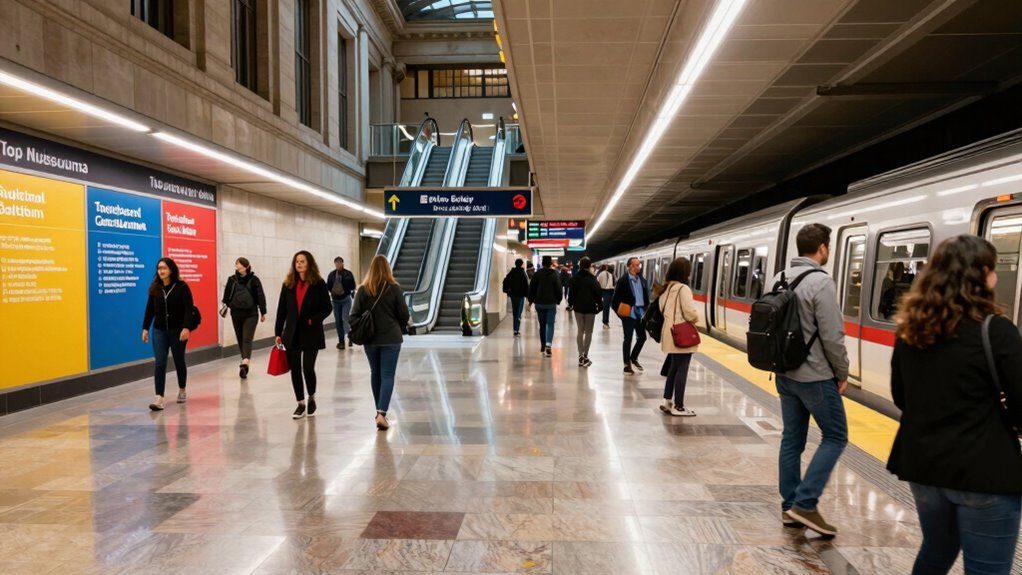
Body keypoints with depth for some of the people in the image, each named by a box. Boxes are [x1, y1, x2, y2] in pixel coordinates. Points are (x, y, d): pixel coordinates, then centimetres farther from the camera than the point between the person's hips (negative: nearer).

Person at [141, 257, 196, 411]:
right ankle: (159, 398, -8)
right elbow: (150, 309, 8)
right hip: (159, 330, 2)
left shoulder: (181, 287, -8)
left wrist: (186, 328, -22)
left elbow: (189, 309, -12)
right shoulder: (155, 288, 3)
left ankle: (182, 391, 32)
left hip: (177, 330, -2)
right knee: (160, 363, -6)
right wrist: (145, 328, 5)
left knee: (179, 361, 12)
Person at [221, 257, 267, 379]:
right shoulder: (232, 279, 2)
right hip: (236, 313, 2)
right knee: (240, 339, 1)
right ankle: (245, 362, 0)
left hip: (251, 314, -2)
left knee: (247, 339, -3)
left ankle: (245, 363, -5)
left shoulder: (254, 280, -4)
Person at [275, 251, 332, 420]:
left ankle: (312, 398, 23)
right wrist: (278, 332, 4)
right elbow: (282, 310, 7)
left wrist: (314, 320, -17)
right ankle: (301, 404, 18)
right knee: (295, 369, 5)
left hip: (311, 334, -3)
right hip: (292, 334, 3)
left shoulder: (318, 284, -3)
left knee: (308, 368, -4)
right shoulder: (288, 284, 6)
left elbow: (327, 308, -2)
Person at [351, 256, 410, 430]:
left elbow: (354, 314, -3)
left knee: (375, 374, 17)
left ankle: (379, 410, 28)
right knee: (388, 375, -1)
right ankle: (382, 414, -13)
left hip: (370, 339, 3)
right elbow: (404, 315, -5)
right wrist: (398, 329, 14)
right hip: (391, 338, -2)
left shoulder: (363, 290, -4)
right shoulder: (394, 289, -8)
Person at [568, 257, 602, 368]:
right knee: (588, 332, 5)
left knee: (580, 331, 11)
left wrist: (570, 303, 12)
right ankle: (585, 356, 1)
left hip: (578, 308, 3)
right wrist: (600, 305, -1)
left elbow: (571, 292, 0)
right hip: (590, 308, -3)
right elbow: (598, 293, -10)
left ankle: (581, 355, 4)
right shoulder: (592, 279, -10)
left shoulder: (575, 278, -1)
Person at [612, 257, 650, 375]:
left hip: (640, 313, 6)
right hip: (629, 314, -6)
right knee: (628, 339, 1)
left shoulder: (642, 280, 9)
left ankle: (633, 358, 34)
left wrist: (646, 310, 4)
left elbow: (646, 296, 13)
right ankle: (627, 365, 12)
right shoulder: (623, 280, -10)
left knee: (642, 337, 12)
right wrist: (620, 312, -12)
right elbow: (615, 299, -9)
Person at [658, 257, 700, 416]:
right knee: (682, 371, -1)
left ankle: (668, 402, 22)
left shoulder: (667, 288, 9)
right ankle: (678, 407, 4)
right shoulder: (683, 288, -16)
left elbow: (663, 308, 13)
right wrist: (695, 319, 1)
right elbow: (690, 312, -19)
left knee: (673, 368, 17)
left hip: (671, 333, 8)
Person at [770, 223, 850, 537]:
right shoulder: (821, 282, -17)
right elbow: (832, 336, -18)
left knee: (792, 438, 12)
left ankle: (790, 506, 19)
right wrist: (842, 372, -4)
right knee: (835, 436, 6)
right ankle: (805, 503, 2)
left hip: (785, 374, 8)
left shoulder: (779, 279, 7)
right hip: (816, 377, -7)